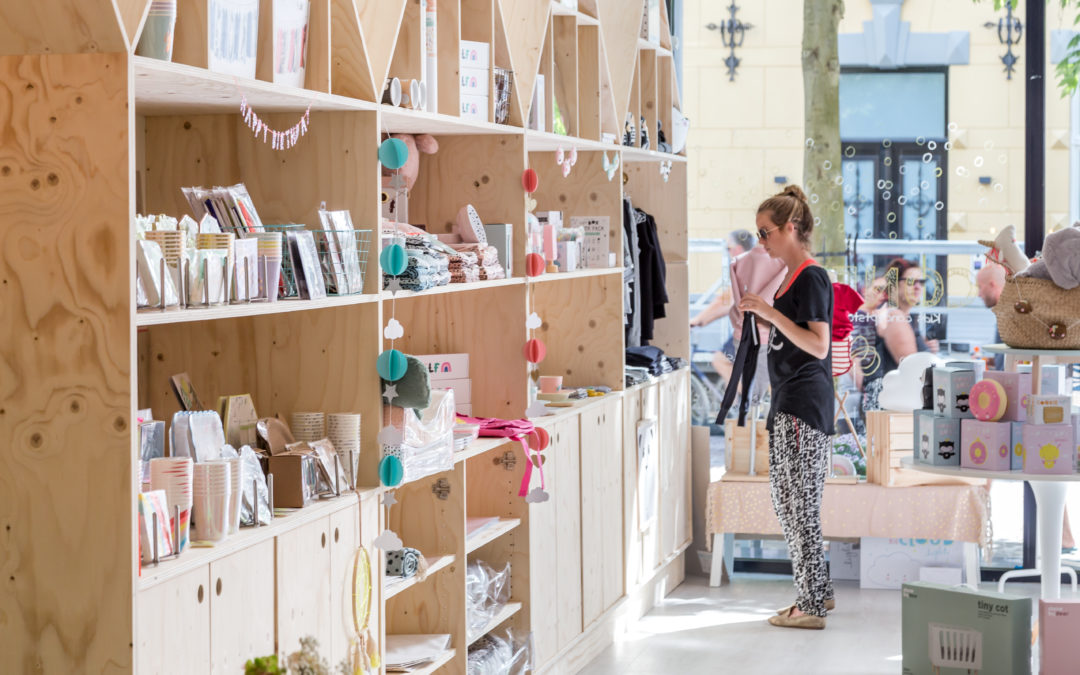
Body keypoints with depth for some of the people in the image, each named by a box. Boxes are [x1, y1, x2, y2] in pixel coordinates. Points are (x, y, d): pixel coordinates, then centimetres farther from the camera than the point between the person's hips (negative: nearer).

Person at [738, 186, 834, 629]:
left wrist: (772, 313, -23)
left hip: (803, 406, -10)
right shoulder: (792, 277, 16)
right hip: (790, 403, 10)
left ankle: (811, 606, -2)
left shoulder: (811, 277, -14)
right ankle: (817, 592, 24)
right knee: (788, 501, 15)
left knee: (798, 503, -6)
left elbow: (818, 344, -21)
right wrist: (763, 315, 12)